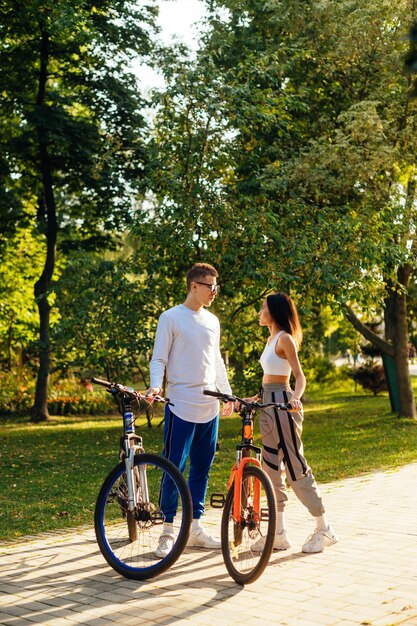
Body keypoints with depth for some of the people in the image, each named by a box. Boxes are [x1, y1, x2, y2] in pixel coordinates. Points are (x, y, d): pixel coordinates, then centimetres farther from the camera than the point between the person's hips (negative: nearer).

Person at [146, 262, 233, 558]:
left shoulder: (212, 321, 14)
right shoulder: (171, 318, -4)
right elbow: (159, 359, -4)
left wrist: (228, 395, 18)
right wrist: (155, 386, -21)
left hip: (210, 407, 6)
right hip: (181, 406, -6)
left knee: (202, 468, 10)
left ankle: (195, 527, 20)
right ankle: (168, 531, 6)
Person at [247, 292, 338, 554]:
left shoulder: (285, 339, -10)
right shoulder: (272, 339, 16)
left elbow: (300, 376, -16)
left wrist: (296, 397, -33)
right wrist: (254, 398, 23)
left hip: (282, 404, -10)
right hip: (269, 404, 10)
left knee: (295, 465, -5)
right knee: (272, 468, 9)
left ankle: (324, 529, 6)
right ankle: (279, 534, 14)